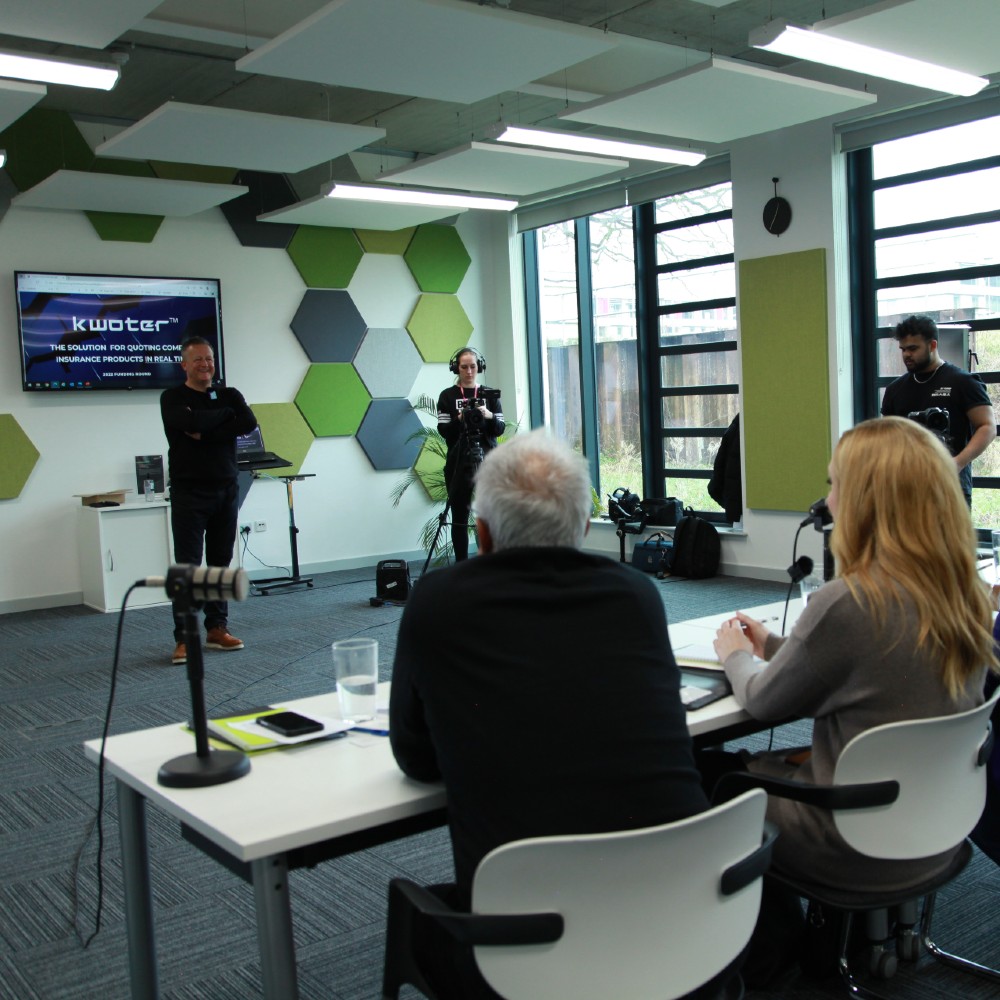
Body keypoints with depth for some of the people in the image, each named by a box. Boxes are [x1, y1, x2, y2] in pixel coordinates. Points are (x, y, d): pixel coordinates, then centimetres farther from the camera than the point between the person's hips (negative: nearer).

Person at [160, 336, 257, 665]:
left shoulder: (228, 395, 10)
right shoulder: (172, 398, 0)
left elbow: (249, 423, -9)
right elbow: (190, 422, -21)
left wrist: (205, 434, -14)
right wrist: (225, 414, -6)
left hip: (226, 492, 4)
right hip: (188, 493, -4)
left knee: (221, 563, 9)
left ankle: (217, 629, 18)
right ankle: (184, 638, -2)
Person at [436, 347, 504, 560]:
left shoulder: (490, 395, 10)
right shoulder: (447, 396, 4)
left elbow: (500, 429, 4)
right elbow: (443, 431, -4)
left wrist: (489, 416, -15)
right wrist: (460, 419, -20)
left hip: (488, 461, 1)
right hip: (459, 463, -1)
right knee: (460, 517, 0)